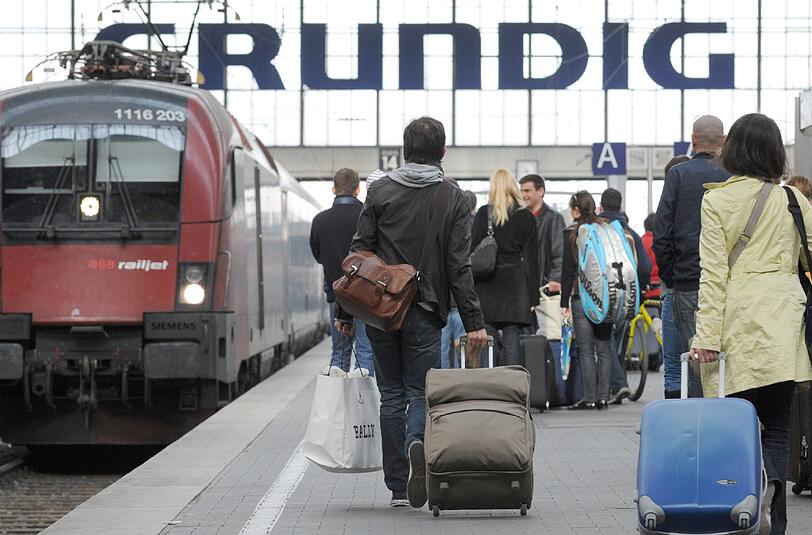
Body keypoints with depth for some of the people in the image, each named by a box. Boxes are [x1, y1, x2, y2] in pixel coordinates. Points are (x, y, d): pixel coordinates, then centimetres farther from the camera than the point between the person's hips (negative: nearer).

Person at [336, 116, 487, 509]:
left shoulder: (380, 191, 3)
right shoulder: (452, 198, -1)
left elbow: (359, 253, 2)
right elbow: (459, 266, -5)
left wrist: (346, 310, 8)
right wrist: (473, 321, -3)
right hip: (425, 314, -1)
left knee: (391, 395, 10)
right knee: (419, 392, 5)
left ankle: (397, 487, 10)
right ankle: (416, 445, -29)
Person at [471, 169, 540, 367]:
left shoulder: (484, 213, 0)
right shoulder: (526, 217, 4)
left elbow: (473, 251, -2)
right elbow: (531, 258, 4)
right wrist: (532, 296, 6)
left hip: (487, 284, -1)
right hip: (515, 284, 1)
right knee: (512, 340, 2)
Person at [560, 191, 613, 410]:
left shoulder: (572, 233, -5)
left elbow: (568, 270, -5)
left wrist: (564, 302, -1)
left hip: (582, 297, -4)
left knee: (586, 349, -2)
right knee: (604, 348, 8)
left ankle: (589, 398, -4)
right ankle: (603, 397, 7)